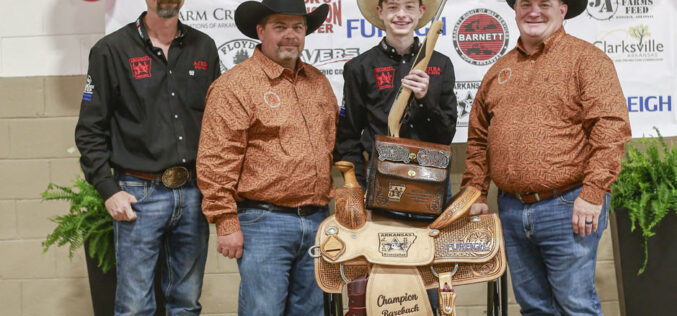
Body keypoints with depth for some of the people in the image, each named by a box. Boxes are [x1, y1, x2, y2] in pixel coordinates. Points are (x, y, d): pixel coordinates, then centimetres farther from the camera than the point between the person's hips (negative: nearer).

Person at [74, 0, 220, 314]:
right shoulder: (111, 50, -2)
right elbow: (90, 130, 0)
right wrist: (108, 190, -7)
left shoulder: (203, 47, 9)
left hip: (193, 193, 4)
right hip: (140, 194, -3)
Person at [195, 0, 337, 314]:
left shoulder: (318, 82, 15)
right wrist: (226, 223, -15)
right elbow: (216, 163, -11)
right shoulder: (235, 85, -7)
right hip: (264, 221, -6)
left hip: (317, 219, 7)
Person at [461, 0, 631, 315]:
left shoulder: (586, 59, -3)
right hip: (511, 211, 6)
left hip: (566, 209, -6)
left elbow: (610, 126, -13)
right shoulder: (499, 71, 15)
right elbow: (478, 138, 21)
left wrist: (593, 193, -19)